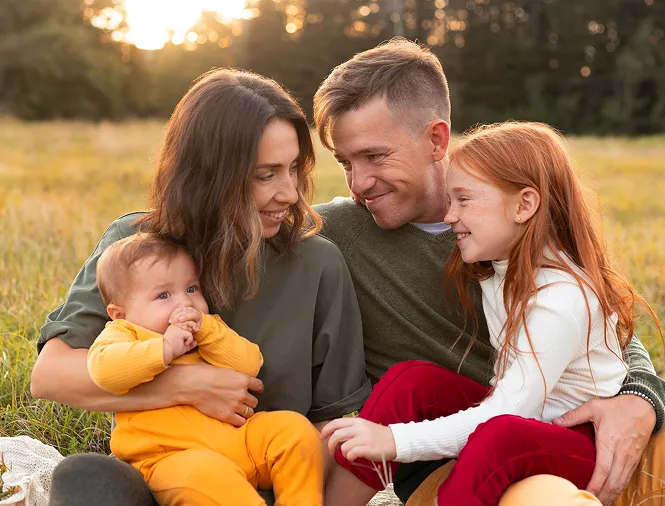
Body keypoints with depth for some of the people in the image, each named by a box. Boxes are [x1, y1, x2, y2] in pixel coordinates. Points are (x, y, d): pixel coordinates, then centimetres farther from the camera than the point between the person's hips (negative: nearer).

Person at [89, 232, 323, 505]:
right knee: (206, 476, -38)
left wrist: (207, 330, -9)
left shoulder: (211, 329, 20)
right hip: (173, 458, -6)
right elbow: (103, 368, -18)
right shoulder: (122, 333, 6)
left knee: (294, 428, -15)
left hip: (237, 439, 6)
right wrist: (165, 348, -18)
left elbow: (249, 366, 3)